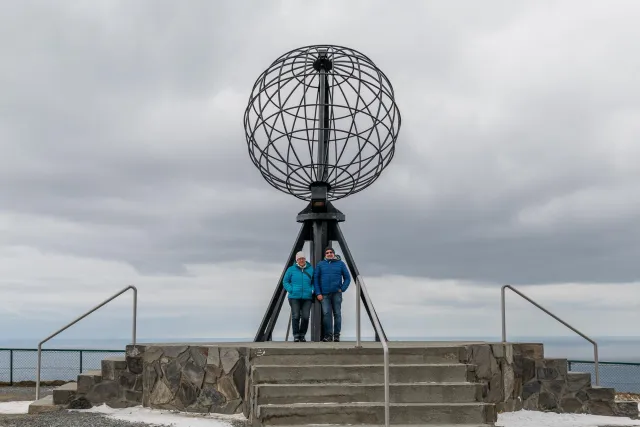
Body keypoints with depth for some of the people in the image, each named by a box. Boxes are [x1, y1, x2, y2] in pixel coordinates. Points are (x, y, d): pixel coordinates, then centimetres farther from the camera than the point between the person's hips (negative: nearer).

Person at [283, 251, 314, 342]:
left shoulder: (310, 269, 10)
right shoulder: (291, 269, 5)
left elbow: (314, 282, 19)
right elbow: (285, 282, 8)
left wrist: (312, 290, 1)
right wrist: (291, 290, -6)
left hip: (307, 297, 2)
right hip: (294, 297, -1)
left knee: (305, 317, -6)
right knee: (295, 316, -9)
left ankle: (302, 335, 9)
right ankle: (296, 335, 1)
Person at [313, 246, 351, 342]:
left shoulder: (340, 264, 8)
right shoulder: (320, 264, 9)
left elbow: (347, 278, 10)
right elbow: (316, 279, 7)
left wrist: (342, 289, -3)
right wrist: (318, 293, -1)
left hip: (336, 294, 0)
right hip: (324, 294, 0)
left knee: (337, 313, 0)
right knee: (326, 314, -8)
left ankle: (336, 335, 5)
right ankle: (328, 335, -4)